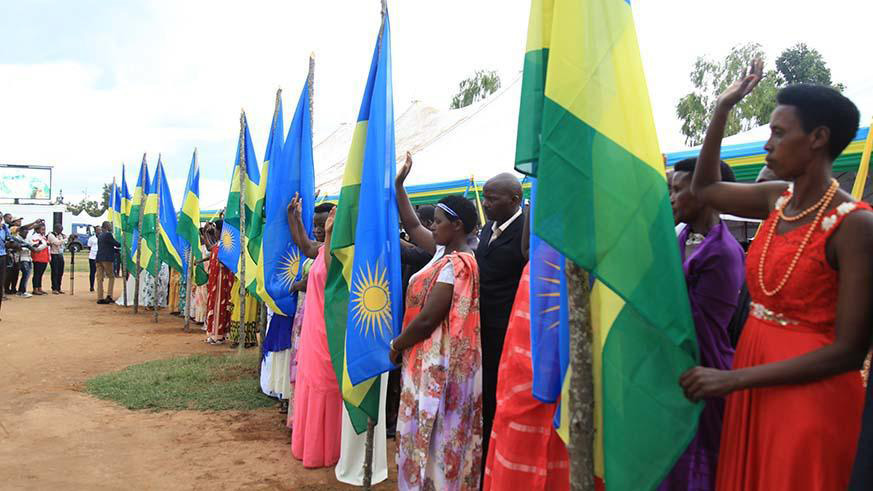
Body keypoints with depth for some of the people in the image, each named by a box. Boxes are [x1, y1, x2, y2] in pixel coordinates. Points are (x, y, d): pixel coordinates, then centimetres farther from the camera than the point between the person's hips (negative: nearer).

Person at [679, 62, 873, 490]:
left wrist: (731, 379, -21)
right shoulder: (778, 199, 1)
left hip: (809, 394, -6)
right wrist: (723, 107, 12)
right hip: (752, 383, 7)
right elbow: (704, 188, 20)